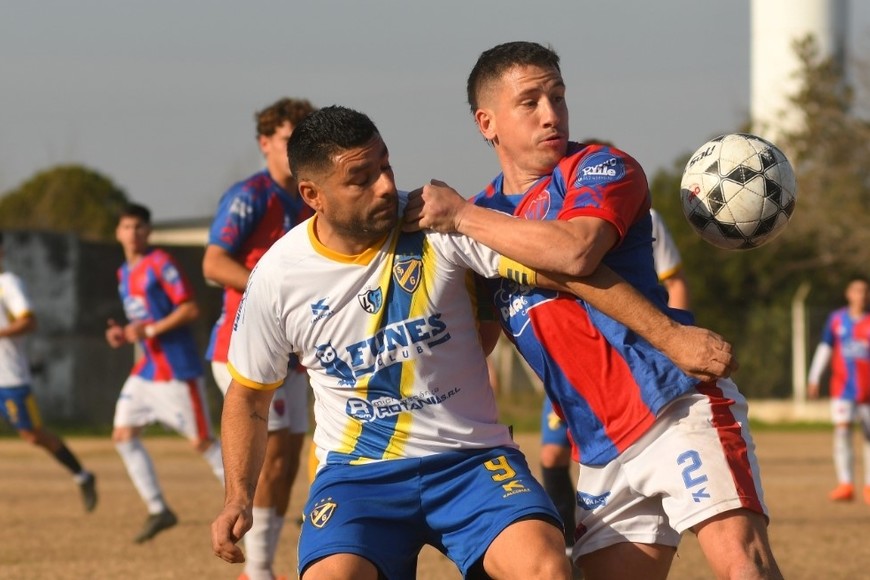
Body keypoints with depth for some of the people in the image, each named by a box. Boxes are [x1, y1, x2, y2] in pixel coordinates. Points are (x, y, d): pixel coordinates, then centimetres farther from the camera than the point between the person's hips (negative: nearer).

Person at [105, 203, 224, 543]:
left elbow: (190, 309, -15)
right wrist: (123, 334, 5)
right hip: (146, 370, 8)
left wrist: (149, 329, -19)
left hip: (177, 370, -8)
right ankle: (158, 511, 7)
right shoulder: (124, 274, 15)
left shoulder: (160, 265, -10)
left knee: (202, 441, -7)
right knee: (123, 435, 1)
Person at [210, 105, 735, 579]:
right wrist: (239, 499, 0)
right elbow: (249, 397, 13)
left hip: (470, 461, -1)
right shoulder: (278, 278, -3)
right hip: (356, 475, 1)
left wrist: (671, 335, -19)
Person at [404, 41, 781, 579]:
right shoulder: (487, 212, 16)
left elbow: (575, 251, -23)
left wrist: (463, 216, -13)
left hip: (679, 408, -6)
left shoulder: (602, 169, -1)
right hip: (604, 455, 6)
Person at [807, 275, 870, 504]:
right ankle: (845, 483, -18)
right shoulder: (836, 319, 5)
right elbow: (825, 348, 8)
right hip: (842, 388, 0)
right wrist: (814, 379, 3)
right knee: (842, 430, -16)